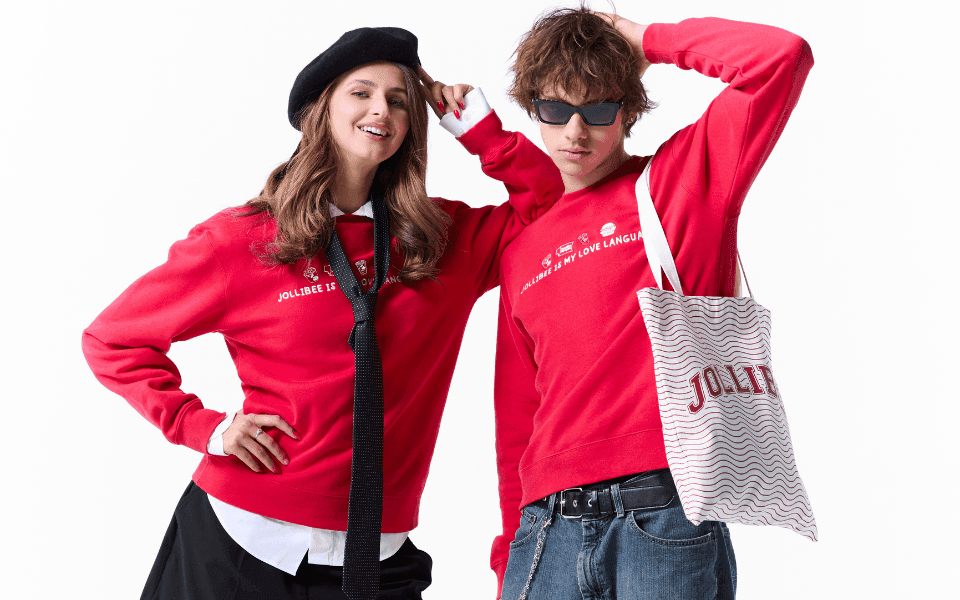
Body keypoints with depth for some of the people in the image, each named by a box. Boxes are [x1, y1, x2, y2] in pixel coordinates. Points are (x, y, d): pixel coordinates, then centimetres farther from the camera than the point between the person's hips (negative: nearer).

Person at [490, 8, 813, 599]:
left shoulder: (683, 179, 5)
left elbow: (783, 57, -8)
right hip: (547, 529, 4)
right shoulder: (522, 253, 17)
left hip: (665, 523, -4)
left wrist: (646, 42, 2)